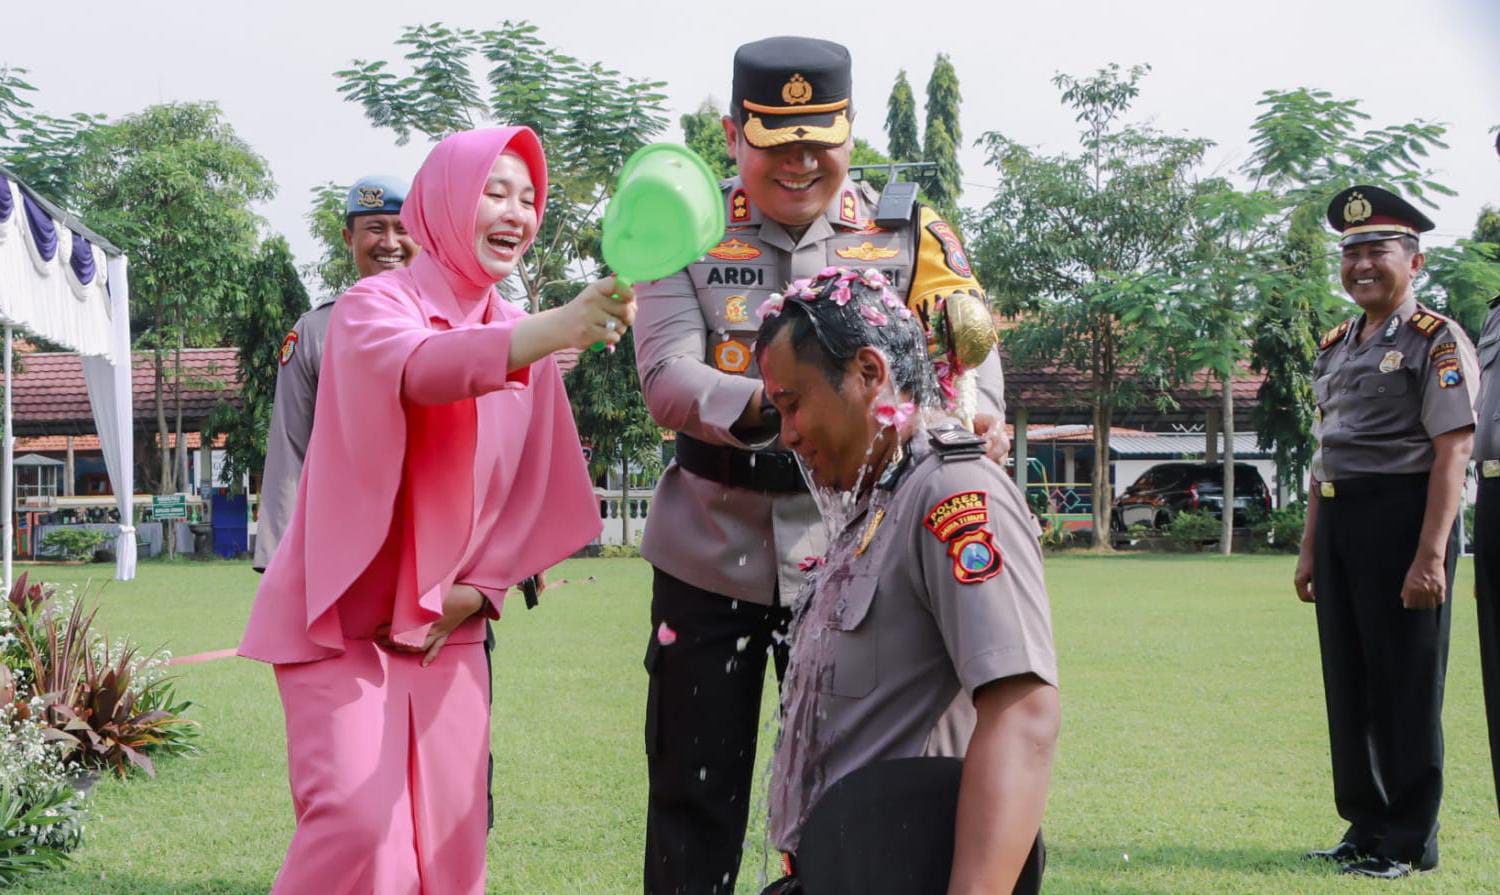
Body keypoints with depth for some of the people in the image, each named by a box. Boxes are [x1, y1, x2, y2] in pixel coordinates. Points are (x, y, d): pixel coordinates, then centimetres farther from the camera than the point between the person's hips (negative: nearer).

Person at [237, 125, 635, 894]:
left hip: (445, 630, 6)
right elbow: (419, 369, -34)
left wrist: (473, 593, -1)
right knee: (359, 823, -20)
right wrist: (556, 328, -50)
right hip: (343, 621, -5)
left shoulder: (524, 342, 8)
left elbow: (531, 492, 15)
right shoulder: (375, 306, -9)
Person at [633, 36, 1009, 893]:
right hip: (713, 555, 0)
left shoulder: (911, 237, 1)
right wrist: (767, 407, -34)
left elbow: (974, 361, -9)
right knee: (694, 797, 8)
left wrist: (969, 420, -33)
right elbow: (667, 375, -13)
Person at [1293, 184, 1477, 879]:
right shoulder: (1336, 347, 16)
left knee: (1406, 684, -1)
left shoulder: (1436, 341, -7)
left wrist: (1430, 556, -21)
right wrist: (1310, 549, 17)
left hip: (1401, 516, -8)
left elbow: (1453, 452, -14)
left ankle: (1409, 842, 8)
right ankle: (1366, 826, 24)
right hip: (1338, 520, 8)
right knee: (1348, 683, 13)